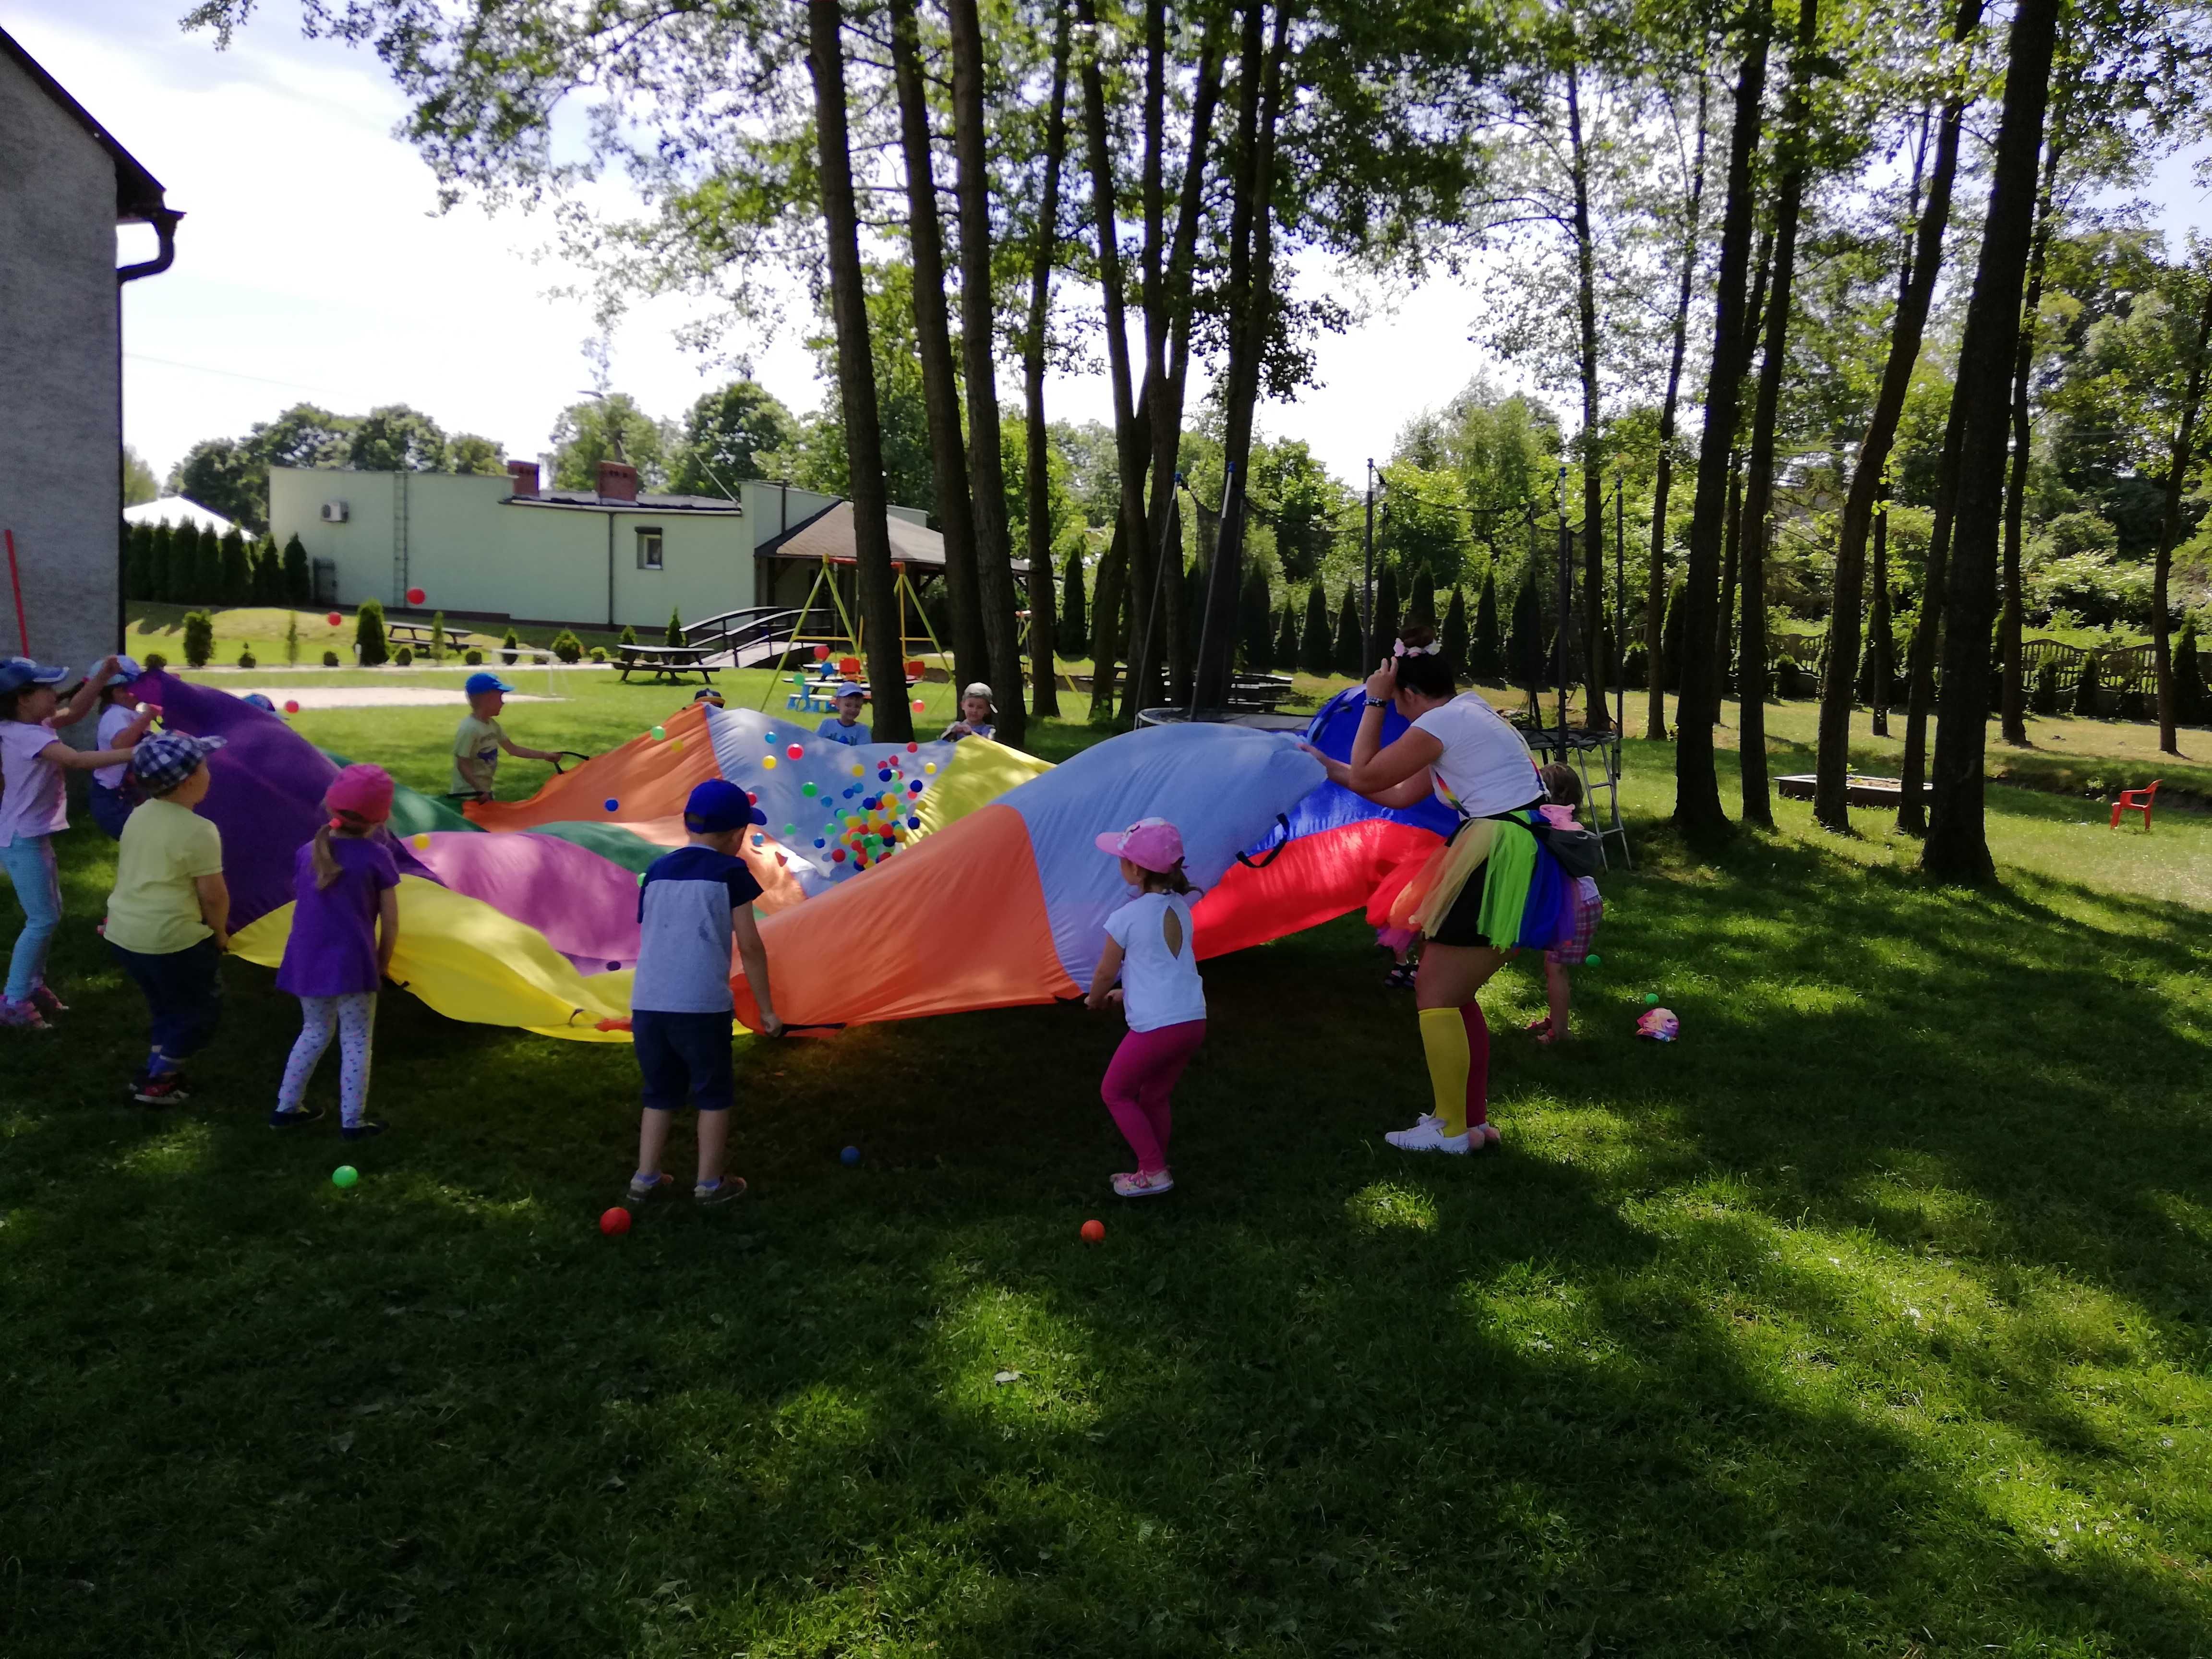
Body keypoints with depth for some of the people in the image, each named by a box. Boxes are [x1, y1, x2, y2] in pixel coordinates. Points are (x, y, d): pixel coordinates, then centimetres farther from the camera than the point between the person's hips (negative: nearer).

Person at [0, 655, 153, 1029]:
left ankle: (33, 986, 28)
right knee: (43, 920, -6)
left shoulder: (32, 726, 5)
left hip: (34, 836, 10)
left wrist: (102, 676, -2)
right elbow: (76, 760, -36)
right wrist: (133, 753, -43)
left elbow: (75, 712, 13)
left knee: (51, 914, 17)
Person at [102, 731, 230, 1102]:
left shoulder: (139, 816, 7)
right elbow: (213, 894, -16)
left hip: (123, 931, 8)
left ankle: (159, 1071, 29)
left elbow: (129, 871, 17)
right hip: (172, 938, -8)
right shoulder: (199, 831, -18)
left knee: (167, 1006, 26)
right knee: (200, 1012, 11)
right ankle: (154, 1083, 13)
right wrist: (220, 932, 2)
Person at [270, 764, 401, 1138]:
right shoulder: (376, 857, -8)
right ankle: (353, 1122, 7)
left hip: (306, 962, 5)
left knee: (315, 1032, 24)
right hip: (352, 963, -5)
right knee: (356, 1042, 6)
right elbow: (390, 921, -7)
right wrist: (383, 962, 8)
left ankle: (286, 1107, 29)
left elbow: (302, 904, 11)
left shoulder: (307, 854, 5)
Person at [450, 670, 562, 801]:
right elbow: (463, 766, -22)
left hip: (485, 792, 10)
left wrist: (544, 755, 14)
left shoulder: (492, 725, 7)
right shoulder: (469, 728, -22)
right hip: (468, 795, -10)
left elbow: (512, 749, 15)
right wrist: (480, 791, -26)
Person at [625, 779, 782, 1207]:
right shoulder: (730, 872, -1)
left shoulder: (657, 870, 12)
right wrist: (766, 1009, 4)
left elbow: (650, 937, 16)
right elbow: (750, 948, -3)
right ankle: (710, 1184, 19)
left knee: (661, 1091, 21)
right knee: (714, 1093, 14)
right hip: (701, 1006, -4)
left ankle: (645, 1179, 25)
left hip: (647, 1004, 5)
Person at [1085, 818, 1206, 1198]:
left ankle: (1154, 1171, 12)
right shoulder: (1180, 908, 7)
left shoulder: (1126, 918, -12)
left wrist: (1094, 1000, 20)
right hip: (1193, 1021, 7)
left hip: (1154, 1027, -7)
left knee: (1115, 1092, 13)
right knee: (1155, 1097, 22)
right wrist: (1126, 993, 28)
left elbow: (1105, 973, 0)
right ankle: (1153, 1171, 29)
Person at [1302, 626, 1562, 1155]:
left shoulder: (1440, 722, -11)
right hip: (1518, 856, 10)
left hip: (1502, 857, -10)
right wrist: (1328, 766, 30)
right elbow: (1400, 795, 24)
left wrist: (1374, 701, 4)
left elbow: (1366, 777, -3)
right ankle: (1475, 1119, 23)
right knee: (1454, 992, 16)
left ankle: (1452, 1130, 3)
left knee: (1435, 991, -4)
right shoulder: (1470, 715, 20)